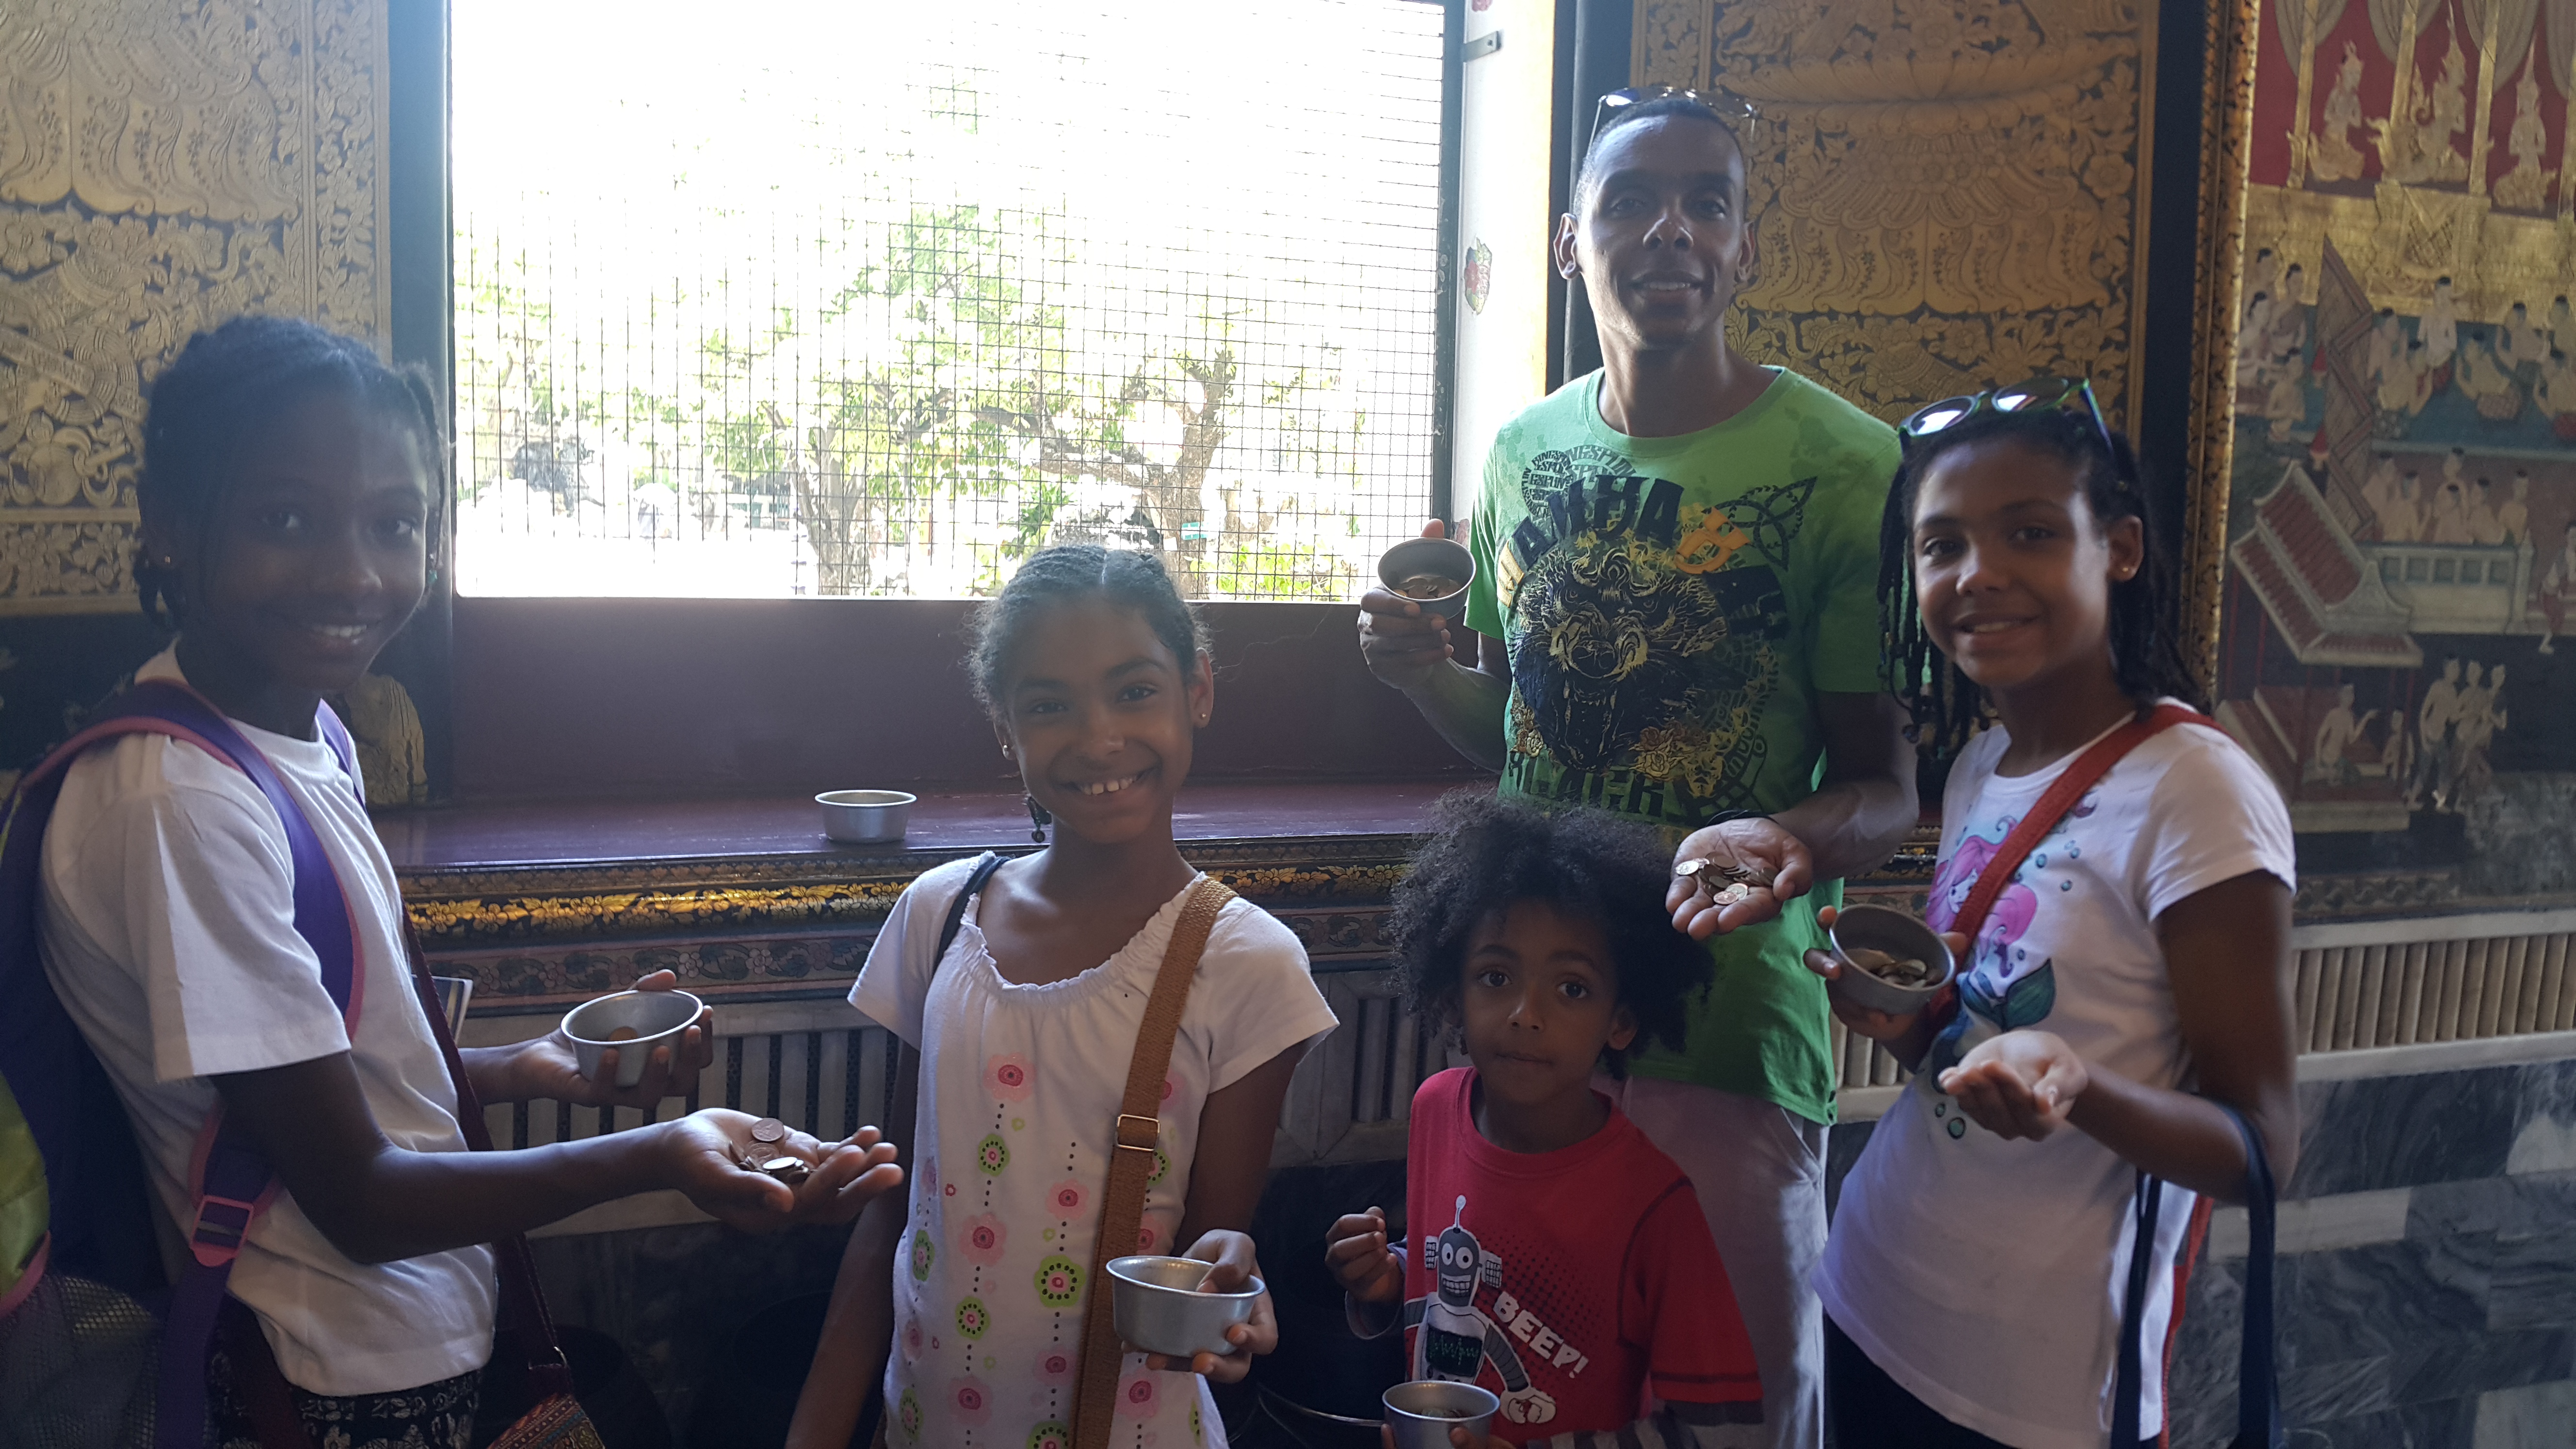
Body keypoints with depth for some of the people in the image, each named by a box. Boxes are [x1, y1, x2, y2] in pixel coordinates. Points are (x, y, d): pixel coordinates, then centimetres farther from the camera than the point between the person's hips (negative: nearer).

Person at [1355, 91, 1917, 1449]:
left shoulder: (1844, 464, -10)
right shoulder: (1524, 453, 6)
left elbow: (1886, 776, -8)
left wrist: (1793, 841, -29)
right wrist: (1425, 672, -3)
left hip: (1733, 1019, -4)